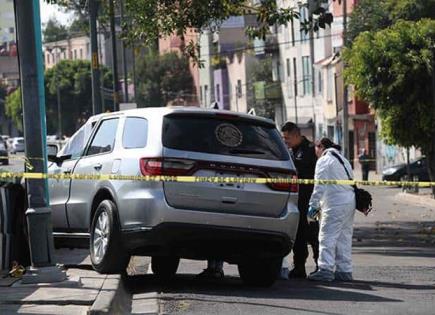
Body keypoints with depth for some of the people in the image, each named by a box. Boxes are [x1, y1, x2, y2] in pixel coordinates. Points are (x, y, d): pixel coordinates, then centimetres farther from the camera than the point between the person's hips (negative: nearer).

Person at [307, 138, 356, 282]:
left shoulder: (324, 160, -3)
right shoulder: (343, 160, 25)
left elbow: (320, 186, -12)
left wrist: (313, 205, -10)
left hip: (335, 204, -9)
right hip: (350, 202, 9)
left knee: (327, 237, -9)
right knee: (344, 238, 12)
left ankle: (325, 270, -15)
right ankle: (345, 270, 13)